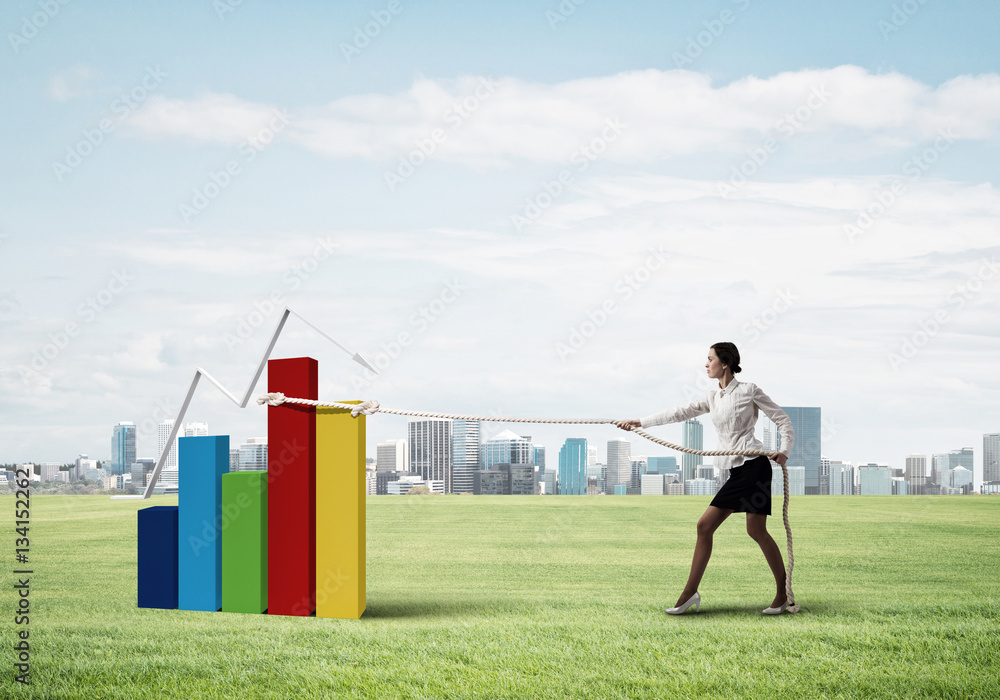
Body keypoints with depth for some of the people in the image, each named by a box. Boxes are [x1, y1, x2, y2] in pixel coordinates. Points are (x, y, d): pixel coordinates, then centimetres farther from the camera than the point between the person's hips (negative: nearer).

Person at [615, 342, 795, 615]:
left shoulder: (748, 390, -2)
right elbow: (680, 413, 14)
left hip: (754, 465, -7)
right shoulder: (713, 398, 17)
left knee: (756, 530, -10)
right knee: (705, 525, 1)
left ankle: (782, 594, -1)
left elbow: (782, 419, 1)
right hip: (735, 471, 7)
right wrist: (640, 422, 8)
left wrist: (785, 450, -14)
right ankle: (690, 593, 4)